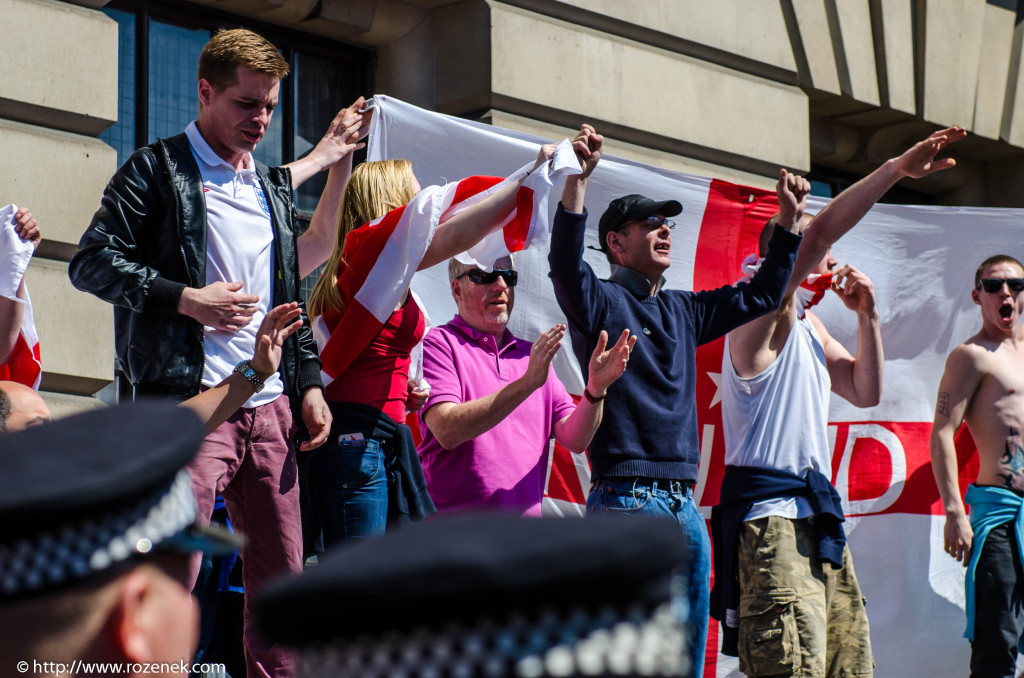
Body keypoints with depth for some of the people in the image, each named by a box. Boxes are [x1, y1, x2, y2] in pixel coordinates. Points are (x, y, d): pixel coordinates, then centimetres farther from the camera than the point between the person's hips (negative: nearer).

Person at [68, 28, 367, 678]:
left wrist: (309, 385, 15)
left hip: (270, 408, 7)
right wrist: (185, 299, -16)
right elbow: (92, 261, -6)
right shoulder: (159, 170, 1)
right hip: (192, 404, -7)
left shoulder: (274, 189, 21)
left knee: (282, 574, 8)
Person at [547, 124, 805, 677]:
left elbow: (761, 295, 29)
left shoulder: (683, 310, 20)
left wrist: (790, 220, 21)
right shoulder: (600, 300, -1)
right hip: (626, 498, -7)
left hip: (683, 505, 8)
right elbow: (566, 263, -21)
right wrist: (577, 178, -33)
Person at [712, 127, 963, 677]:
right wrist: (897, 169, -19)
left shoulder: (810, 327, 24)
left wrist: (867, 315, 12)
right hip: (770, 516, -10)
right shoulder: (762, 310, -5)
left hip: (818, 519, 10)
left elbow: (865, 393, 24)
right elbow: (817, 233, -19)